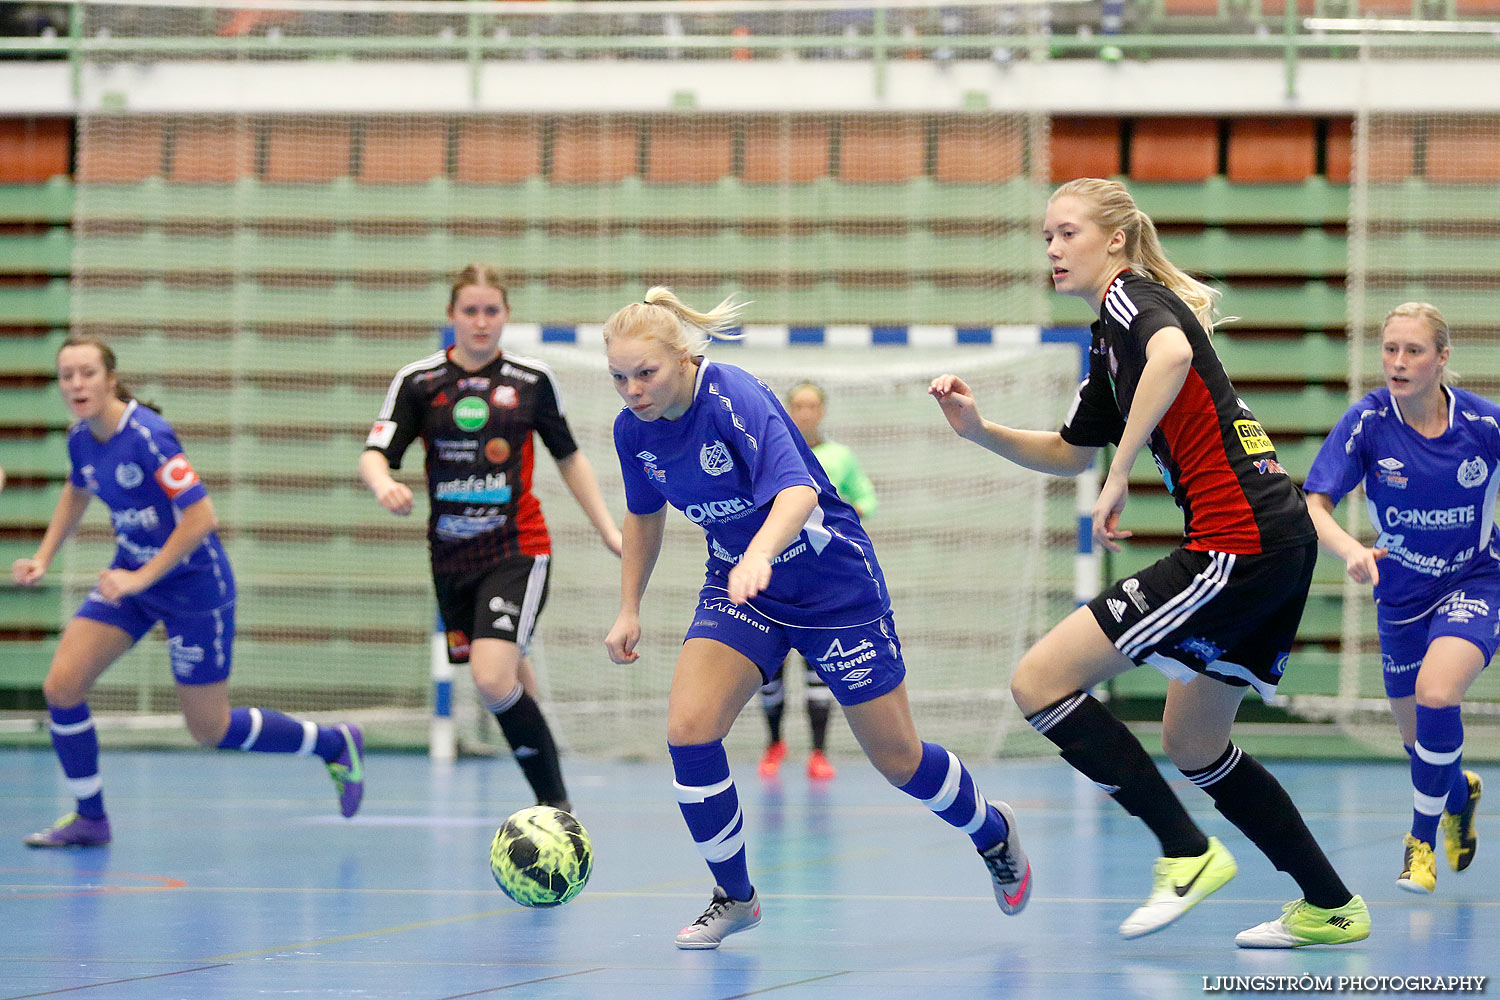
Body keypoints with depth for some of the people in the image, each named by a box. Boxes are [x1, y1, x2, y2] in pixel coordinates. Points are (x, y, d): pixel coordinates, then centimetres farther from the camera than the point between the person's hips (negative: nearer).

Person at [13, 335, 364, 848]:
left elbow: (201, 518, -27)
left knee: (211, 730, 3)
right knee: (61, 686, -7)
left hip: (192, 585, -7)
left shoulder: (148, 436, -26)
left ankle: (334, 743, 25)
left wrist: (141, 577, -27)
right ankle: (89, 818, 8)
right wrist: (43, 558, 12)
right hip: (130, 576, 7)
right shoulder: (81, 438, -3)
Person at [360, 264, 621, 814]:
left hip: (518, 549, -3)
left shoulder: (531, 380, 1)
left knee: (494, 680, -22)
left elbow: (569, 459, 14)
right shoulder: (418, 381, 1)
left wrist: (608, 529, 12)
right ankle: (551, 802, 32)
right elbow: (374, 455, -8)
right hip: (452, 556, 3)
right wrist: (385, 485, -32)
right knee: (512, 686, 11)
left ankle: (556, 804, -12)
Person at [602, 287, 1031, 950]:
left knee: (897, 758, 6)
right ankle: (734, 897, 0)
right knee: (688, 727, -18)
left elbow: (798, 492, -43)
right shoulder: (634, 429, -8)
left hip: (836, 588, -5)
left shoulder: (735, 399, -28)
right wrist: (628, 610, 11)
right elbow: (644, 514, 13)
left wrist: (760, 554, -61)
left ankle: (993, 833, 37)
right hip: (738, 587, 5)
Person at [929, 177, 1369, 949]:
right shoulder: (1110, 340, 23)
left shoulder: (1130, 295, -6)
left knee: (1040, 680, -9)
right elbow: (1071, 453, 34)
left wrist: (1119, 479, -26)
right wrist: (979, 431, 19)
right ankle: (1331, 907, 26)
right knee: (1192, 742, 22)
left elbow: (1173, 352, -30)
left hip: (1238, 544, -10)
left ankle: (1187, 854, -6)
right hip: (1279, 545, 10)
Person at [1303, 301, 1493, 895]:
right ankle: (1459, 795, 51)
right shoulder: (1366, 422, -19)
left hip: (1473, 582, -2)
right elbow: (1313, 506, -24)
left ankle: (1422, 837, -8)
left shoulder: (1483, 422, -19)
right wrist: (1352, 551, -42)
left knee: (1437, 692, -29)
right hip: (1401, 594, 2)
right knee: (1418, 738, 13)